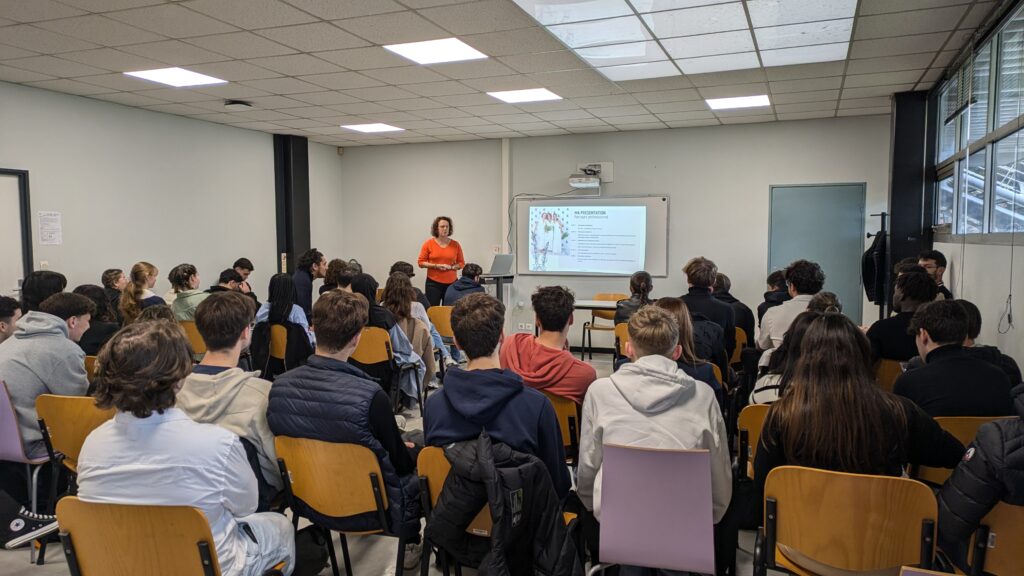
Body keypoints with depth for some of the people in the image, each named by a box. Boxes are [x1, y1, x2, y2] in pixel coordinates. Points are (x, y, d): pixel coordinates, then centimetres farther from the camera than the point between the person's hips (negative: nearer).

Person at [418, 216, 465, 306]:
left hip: (451, 283, 1)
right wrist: (436, 266, -11)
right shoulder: (429, 243, 1)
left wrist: (452, 267, -9)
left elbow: (461, 263, 10)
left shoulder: (455, 245, 5)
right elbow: (421, 262, 2)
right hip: (433, 283, -1)